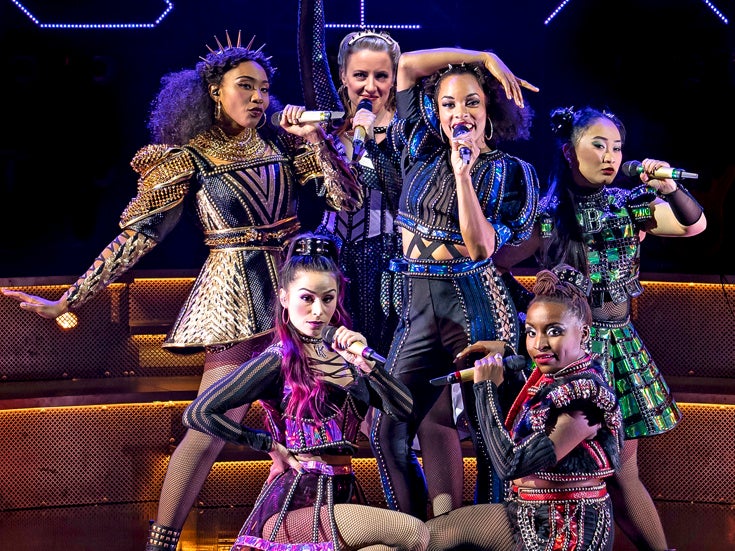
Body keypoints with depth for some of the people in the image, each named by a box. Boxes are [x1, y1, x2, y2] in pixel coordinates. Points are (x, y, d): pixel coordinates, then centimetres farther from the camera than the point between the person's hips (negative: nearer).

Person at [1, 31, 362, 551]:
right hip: (237, 296, -5)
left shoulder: (280, 143, 8)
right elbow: (137, 235, -5)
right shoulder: (187, 158, -4)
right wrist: (67, 301, -7)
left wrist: (315, 138, -8)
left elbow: (348, 197, 4)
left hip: (295, 287, 5)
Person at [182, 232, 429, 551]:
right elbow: (198, 414, -12)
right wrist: (274, 446, -7)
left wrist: (366, 363, -9)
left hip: (342, 497, 5)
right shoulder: (278, 361, -5)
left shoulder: (343, 353, 12)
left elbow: (403, 410, 5)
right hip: (295, 504, -5)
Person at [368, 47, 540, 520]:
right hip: (418, 304, 5)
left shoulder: (508, 173, 2)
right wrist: (483, 57, 12)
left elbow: (480, 246, -11)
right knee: (388, 427, -2)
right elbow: (407, 65, 14)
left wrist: (464, 172, -15)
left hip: (472, 303, -4)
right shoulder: (424, 153, 13)